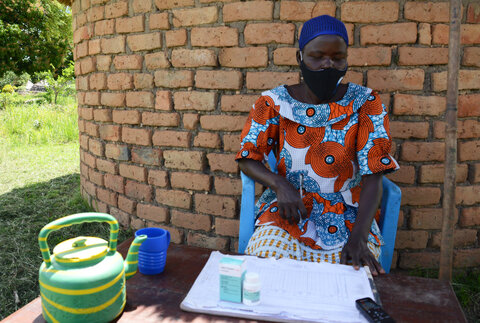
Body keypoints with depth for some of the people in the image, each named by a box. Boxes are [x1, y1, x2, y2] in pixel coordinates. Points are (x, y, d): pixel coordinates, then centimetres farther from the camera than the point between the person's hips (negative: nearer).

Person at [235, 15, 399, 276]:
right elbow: (247, 159, 0)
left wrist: (357, 238, -25)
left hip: (347, 216, 0)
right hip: (287, 209, 1)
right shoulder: (274, 102, -2)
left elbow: (373, 177, -10)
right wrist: (280, 184, -21)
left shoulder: (365, 104, -4)